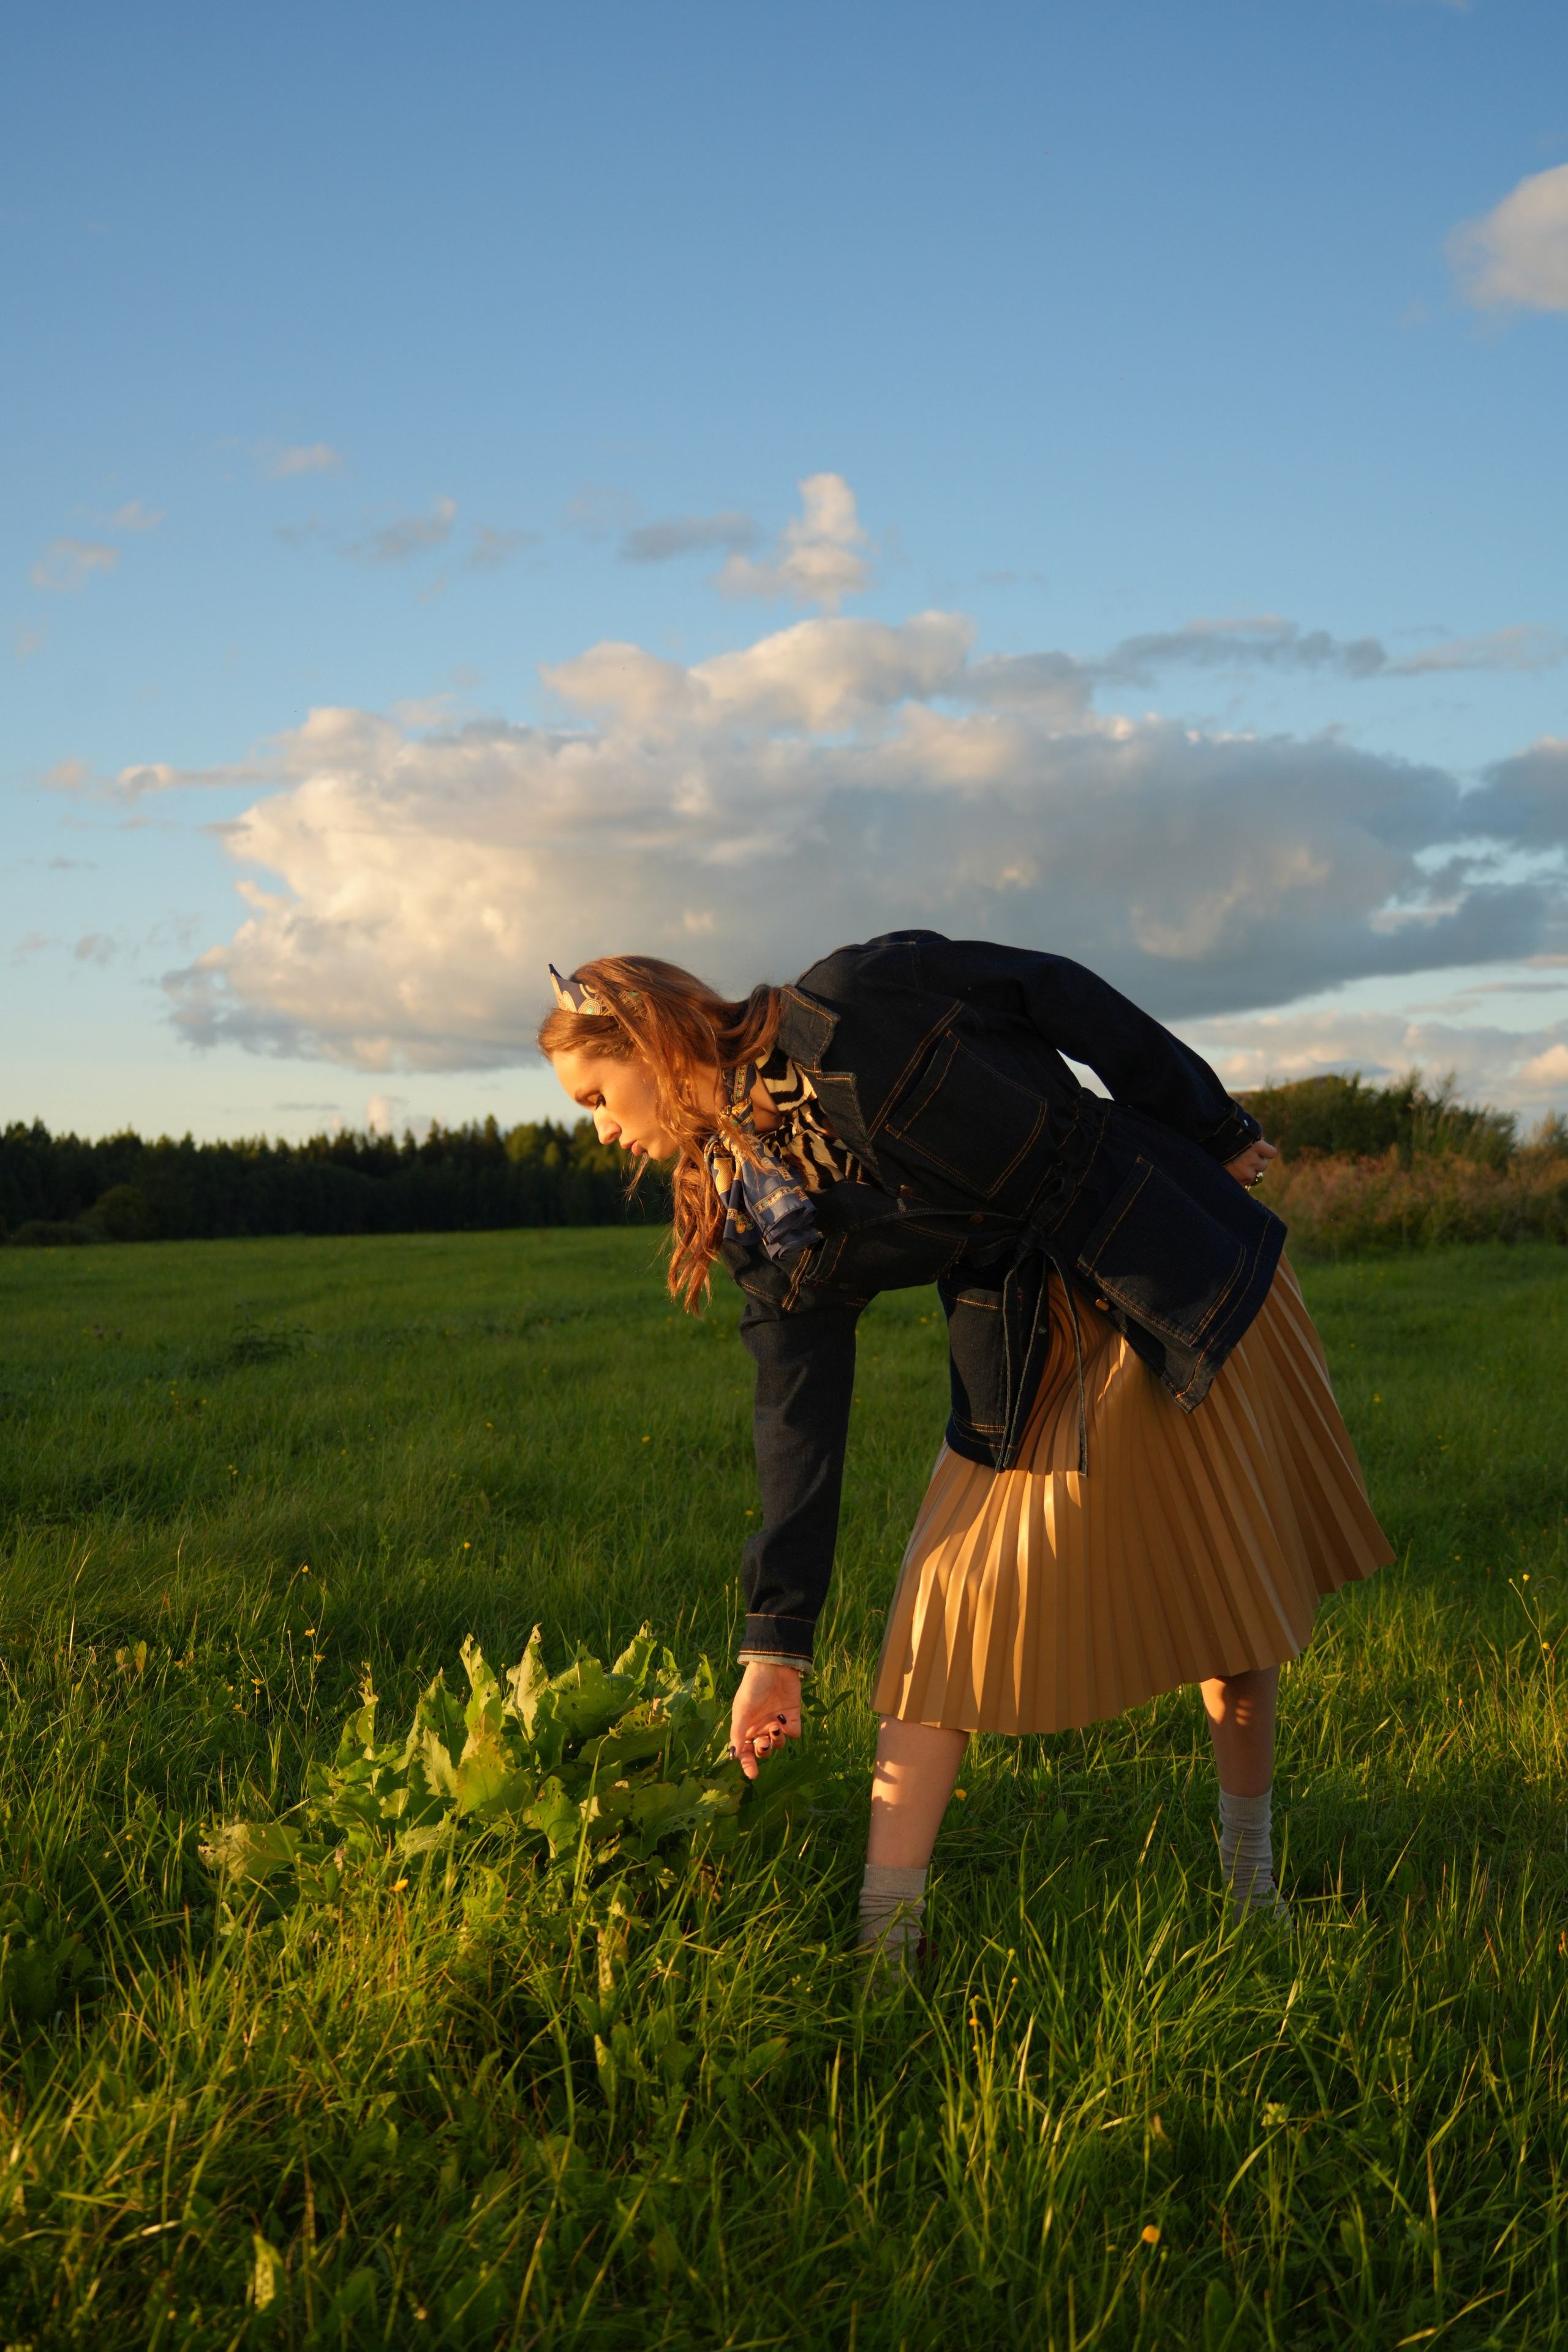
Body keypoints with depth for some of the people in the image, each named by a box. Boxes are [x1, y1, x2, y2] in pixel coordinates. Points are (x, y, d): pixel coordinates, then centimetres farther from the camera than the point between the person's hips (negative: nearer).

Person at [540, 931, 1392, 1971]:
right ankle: (885, 1943, -3)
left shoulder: (855, 1002, -20)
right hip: (1026, 1365, 4)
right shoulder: (755, 1214, -5)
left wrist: (1215, 1133, -2)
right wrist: (777, 1641, -3)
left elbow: (1061, 993, -10)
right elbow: (800, 1420, -2)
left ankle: (1254, 1877, 27)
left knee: (1240, 1601, 7)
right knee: (946, 1627, -7)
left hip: (1187, 1273, -3)